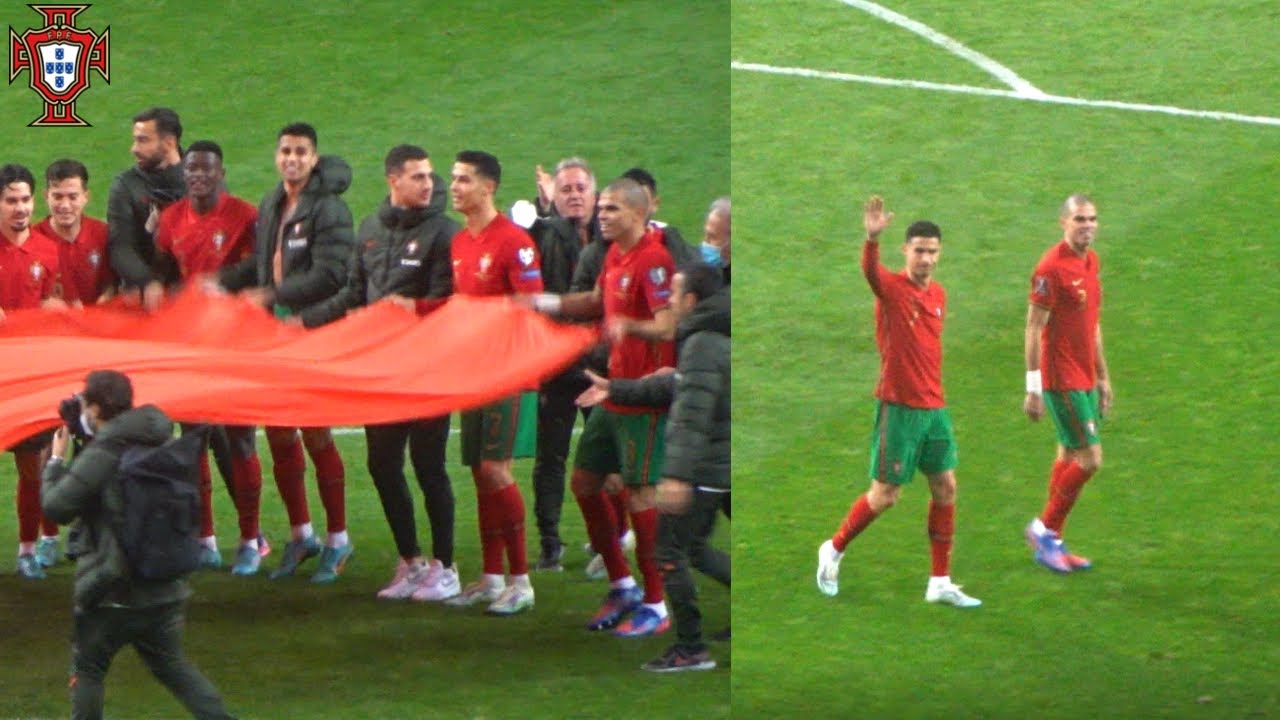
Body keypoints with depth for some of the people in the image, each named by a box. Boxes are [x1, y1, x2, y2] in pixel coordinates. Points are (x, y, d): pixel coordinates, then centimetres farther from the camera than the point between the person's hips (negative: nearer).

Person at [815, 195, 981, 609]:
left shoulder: (938, 294, 9)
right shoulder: (891, 288, -12)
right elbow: (870, 270, -35)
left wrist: (934, 392, 16)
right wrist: (872, 239, -56)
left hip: (934, 407, 7)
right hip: (898, 408, -7)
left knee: (945, 489, 6)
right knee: (885, 496, 0)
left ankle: (940, 583, 14)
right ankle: (834, 550, 24)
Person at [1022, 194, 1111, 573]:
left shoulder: (1090, 261, 11)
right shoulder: (1052, 267, -16)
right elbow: (1034, 328, -16)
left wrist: (1103, 377, 21)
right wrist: (1033, 388, -17)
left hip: (1084, 379, 9)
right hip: (1061, 380, -9)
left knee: (1069, 457, 12)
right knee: (1090, 459, -9)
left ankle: (1051, 541, 20)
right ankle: (1044, 528, 6)